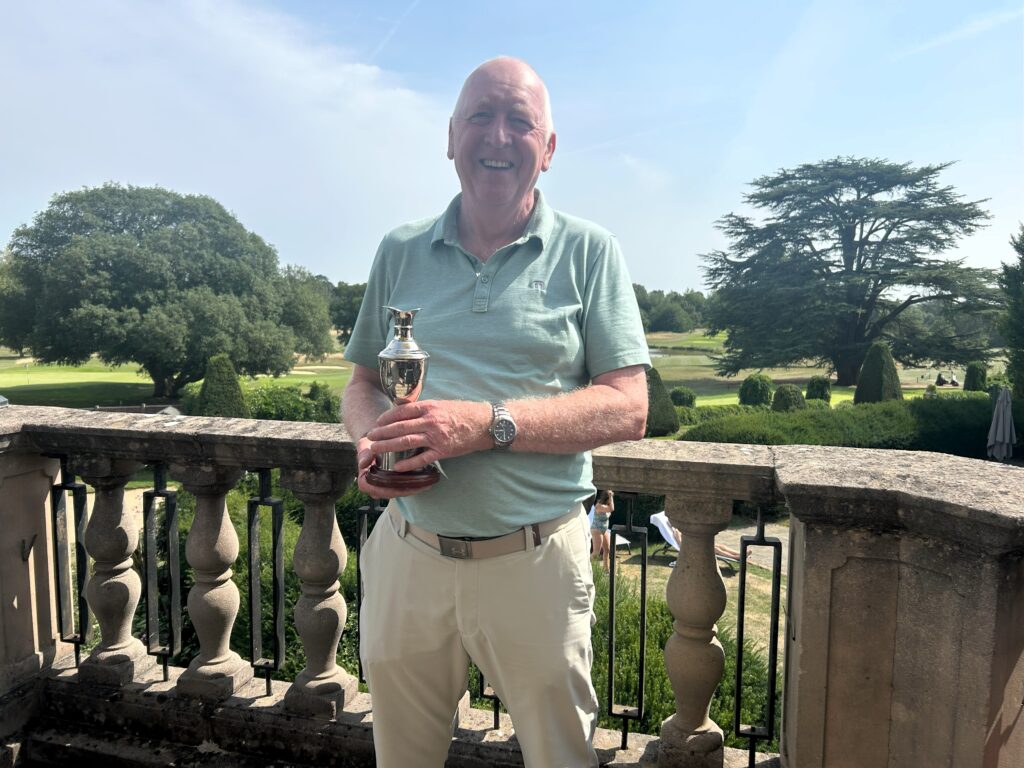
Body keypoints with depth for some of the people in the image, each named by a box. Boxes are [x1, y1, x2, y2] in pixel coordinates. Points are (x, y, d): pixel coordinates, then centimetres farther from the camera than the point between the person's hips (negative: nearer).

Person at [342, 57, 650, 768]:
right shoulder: (400, 252, 8)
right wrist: (371, 438, -10)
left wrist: (488, 423, -21)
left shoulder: (588, 251, -2)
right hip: (406, 552, 3)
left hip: (534, 560, -2)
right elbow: (363, 382, 14)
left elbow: (627, 409, -8)